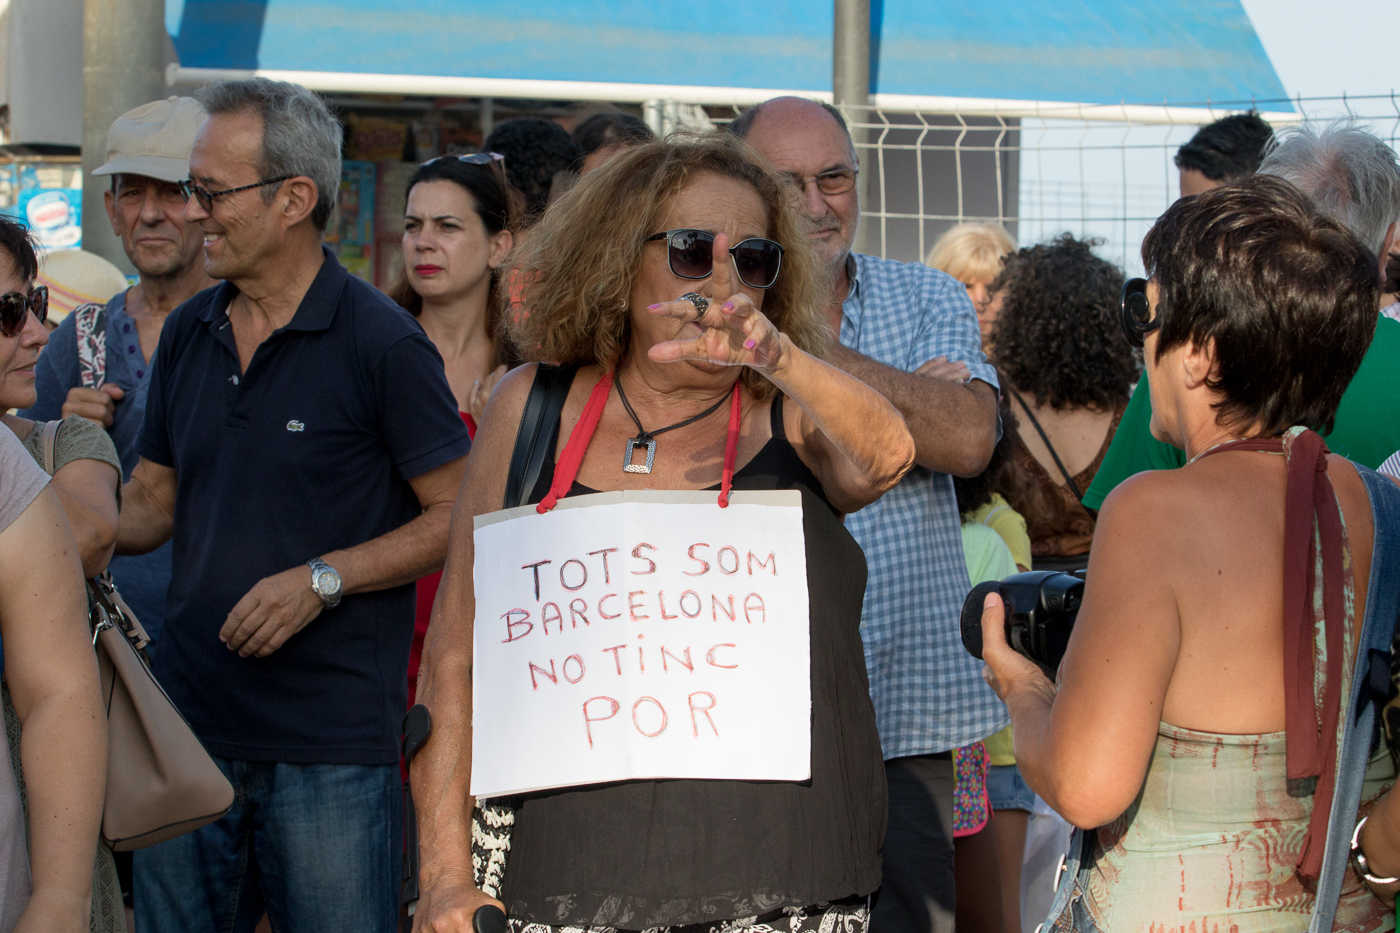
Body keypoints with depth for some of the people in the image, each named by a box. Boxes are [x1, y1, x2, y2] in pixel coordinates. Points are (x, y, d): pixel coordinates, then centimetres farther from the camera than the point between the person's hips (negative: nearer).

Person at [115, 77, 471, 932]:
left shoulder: (380, 342, -8)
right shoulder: (189, 333, 11)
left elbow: (457, 516, -7)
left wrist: (323, 579, -16)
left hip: (331, 741, -6)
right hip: (191, 718, 6)